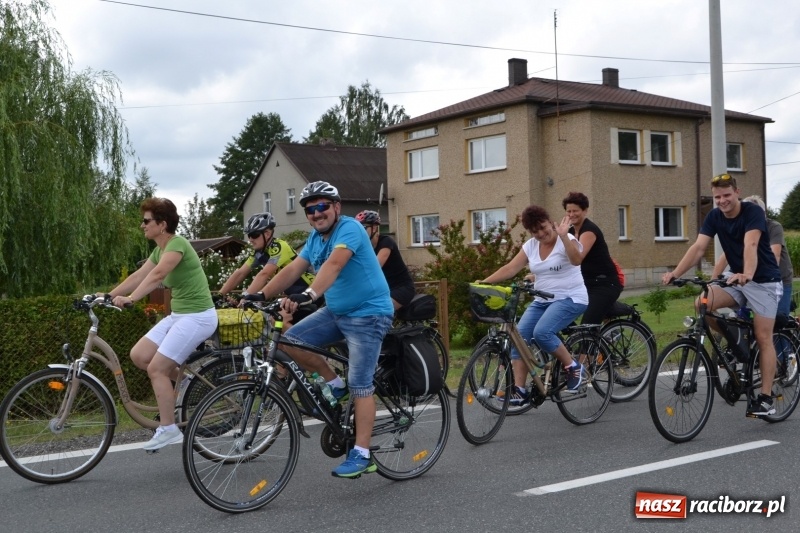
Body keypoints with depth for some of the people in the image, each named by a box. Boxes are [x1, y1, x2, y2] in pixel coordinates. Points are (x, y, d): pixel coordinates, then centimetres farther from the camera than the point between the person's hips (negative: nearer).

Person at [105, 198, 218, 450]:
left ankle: (168, 429, 0)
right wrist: (107, 296, 2)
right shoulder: (159, 250, 12)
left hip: (197, 316, -9)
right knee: (138, 355, 2)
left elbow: (156, 275, -33)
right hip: (178, 315, 9)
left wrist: (130, 299, -43)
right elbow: (137, 276, 9)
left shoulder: (177, 244, -18)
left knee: (156, 368, -10)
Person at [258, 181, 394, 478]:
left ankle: (362, 455, -3)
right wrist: (260, 296, -8)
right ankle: (334, 384, 12)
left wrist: (309, 295, -50)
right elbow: (292, 270, 3)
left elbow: (334, 264, -35)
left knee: (360, 385, -9)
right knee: (290, 342, -6)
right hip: (335, 311, 8)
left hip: (367, 314, -8)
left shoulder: (349, 229, -18)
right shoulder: (316, 238, 8)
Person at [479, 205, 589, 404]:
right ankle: (519, 390, -7)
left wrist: (563, 236, -40)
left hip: (570, 299, -7)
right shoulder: (530, 246, 6)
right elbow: (509, 269, 1)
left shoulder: (566, 240, -10)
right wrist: (483, 283, -10)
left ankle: (573, 366, -7)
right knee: (518, 336, -10)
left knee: (542, 332, -29)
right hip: (542, 301, 7)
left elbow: (576, 260, -31)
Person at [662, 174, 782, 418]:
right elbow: (698, 247, -13)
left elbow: (750, 245, -36)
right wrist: (675, 273, -27)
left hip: (764, 281, -5)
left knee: (763, 337, -8)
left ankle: (766, 398, -1)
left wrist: (746, 275, -54)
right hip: (737, 280, 5)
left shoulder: (753, 212, -19)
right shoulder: (714, 217, -3)